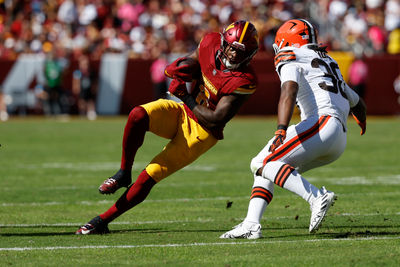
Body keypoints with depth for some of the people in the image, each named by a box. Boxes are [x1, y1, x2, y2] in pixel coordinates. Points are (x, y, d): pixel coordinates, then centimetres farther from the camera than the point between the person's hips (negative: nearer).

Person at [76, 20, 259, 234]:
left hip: (201, 132, -4)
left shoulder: (243, 81, -22)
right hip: (182, 112, 4)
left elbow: (216, 119, -20)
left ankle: (102, 220, 1)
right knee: (138, 116, -30)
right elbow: (193, 61, 17)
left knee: (148, 178, -11)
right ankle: (123, 174, -11)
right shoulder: (211, 43, -6)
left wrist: (186, 98, -17)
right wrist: (183, 66, -7)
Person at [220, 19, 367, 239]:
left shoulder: (290, 58, 6)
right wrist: (362, 121, 68)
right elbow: (357, 103, 44)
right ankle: (251, 225, 0)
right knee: (262, 166, 14)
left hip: (322, 125, -9)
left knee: (264, 163, -14)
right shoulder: (328, 63, 32)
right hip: (339, 141, 9)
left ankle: (317, 197, -25)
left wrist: (281, 130, -30)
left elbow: (289, 92, -16)